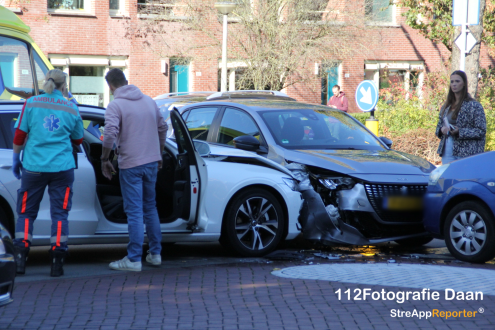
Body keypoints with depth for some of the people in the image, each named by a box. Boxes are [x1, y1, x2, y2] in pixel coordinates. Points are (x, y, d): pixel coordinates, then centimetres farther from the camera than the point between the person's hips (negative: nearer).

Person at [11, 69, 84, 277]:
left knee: (26, 212, 11)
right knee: (60, 213, 5)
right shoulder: (71, 109, 3)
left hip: (34, 166, 0)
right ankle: (57, 262, 1)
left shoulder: (31, 103, 0)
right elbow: (78, 140, 14)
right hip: (62, 167, 0)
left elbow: (19, 136, 0)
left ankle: (20, 256, 1)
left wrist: (16, 159, 12)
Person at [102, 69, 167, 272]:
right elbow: (162, 128, 17)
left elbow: (110, 134, -22)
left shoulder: (115, 105, -10)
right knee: (150, 208, 17)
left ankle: (134, 259, -1)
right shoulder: (149, 101, 10)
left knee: (134, 212, -4)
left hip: (130, 164, -6)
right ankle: (155, 254, 21)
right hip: (152, 162, 6)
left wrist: (104, 159, -10)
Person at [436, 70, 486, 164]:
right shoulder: (446, 106, 16)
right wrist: (441, 130, -3)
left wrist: (459, 132, -18)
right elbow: (439, 126, 21)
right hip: (447, 151, 6)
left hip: (466, 153, -5)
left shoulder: (474, 106, -2)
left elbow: (481, 131, -7)